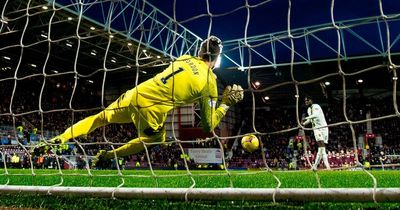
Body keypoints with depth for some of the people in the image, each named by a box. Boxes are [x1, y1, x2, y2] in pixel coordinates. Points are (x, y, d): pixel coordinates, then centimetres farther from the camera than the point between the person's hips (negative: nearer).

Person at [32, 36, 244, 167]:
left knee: (100, 118, 22)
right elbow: (209, 126, 1)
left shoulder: (184, 58, 11)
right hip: (152, 114, -3)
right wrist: (227, 103, 10)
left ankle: (56, 140, 14)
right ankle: (108, 155, 23)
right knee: (153, 140, 28)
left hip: (136, 95, 4)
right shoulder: (210, 84, -2)